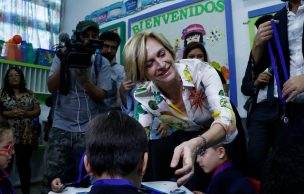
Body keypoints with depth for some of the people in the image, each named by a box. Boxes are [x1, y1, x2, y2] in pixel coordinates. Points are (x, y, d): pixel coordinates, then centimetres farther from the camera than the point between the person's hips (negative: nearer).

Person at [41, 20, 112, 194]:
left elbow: (101, 97, -5)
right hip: (61, 127, 1)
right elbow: (51, 88, -3)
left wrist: (84, 77, -19)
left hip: (88, 130, -1)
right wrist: (63, 63, -15)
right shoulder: (63, 55, 4)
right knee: (52, 178, 2)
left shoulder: (102, 63, 0)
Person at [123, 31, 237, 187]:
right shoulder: (143, 96, -21)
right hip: (183, 136, 2)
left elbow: (226, 119, -38)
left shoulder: (200, 70, -30)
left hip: (219, 133, -2)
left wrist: (195, 144, -57)